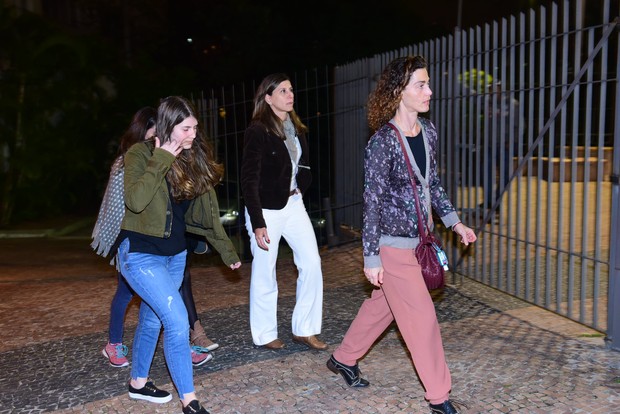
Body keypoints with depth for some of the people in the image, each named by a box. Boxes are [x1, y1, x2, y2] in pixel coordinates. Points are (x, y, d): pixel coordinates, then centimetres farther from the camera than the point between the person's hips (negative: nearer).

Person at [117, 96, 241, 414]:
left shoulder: (193, 159, 3)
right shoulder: (140, 154, -14)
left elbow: (204, 211, 9)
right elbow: (136, 201, -29)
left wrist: (227, 250, 12)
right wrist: (161, 160, -26)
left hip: (175, 253, 6)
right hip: (141, 253, -6)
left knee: (152, 320, 19)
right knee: (178, 322, -14)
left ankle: (138, 383, 39)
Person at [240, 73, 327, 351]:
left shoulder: (296, 128, 8)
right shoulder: (257, 131, -14)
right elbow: (249, 180, -16)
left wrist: (300, 187, 7)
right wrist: (257, 223, -20)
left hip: (293, 204, 7)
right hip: (266, 210, -7)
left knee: (312, 263, 2)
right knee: (264, 273, 4)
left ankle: (304, 329, 15)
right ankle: (264, 335, 20)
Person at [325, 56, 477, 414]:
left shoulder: (429, 132, 3)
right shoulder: (383, 140, -18)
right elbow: (373, 200, -16)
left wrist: (454, 222, 11)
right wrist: (371, 256, -15)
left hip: (416, 238, 8)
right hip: (393, 243, -8)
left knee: (382, 304, 20)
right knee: (422, 316, 0)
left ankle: (343, 359, 40)